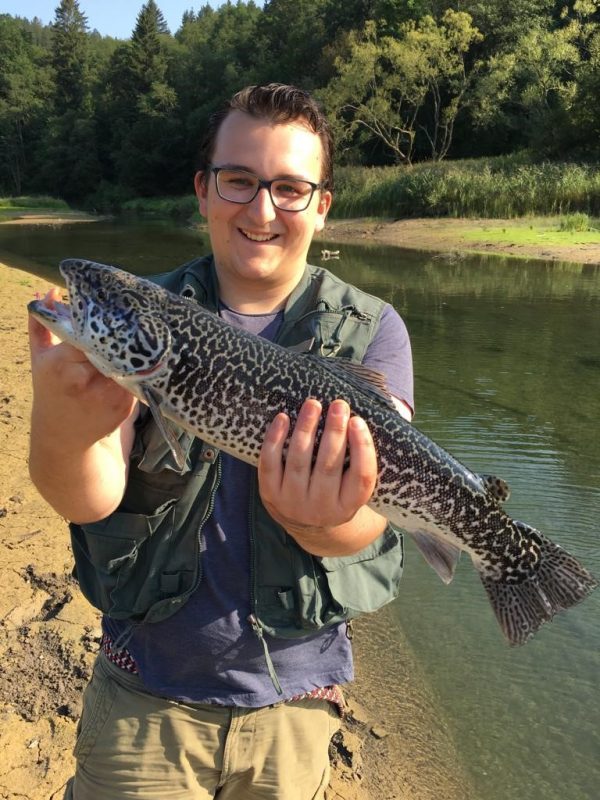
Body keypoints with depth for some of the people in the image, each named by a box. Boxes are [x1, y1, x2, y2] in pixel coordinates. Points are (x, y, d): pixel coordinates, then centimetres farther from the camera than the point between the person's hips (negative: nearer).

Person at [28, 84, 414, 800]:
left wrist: (325, 521, -42)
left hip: (293, 695, 0)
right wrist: (61, 432, -40)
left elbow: (368, 514, -19)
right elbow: (90, 499, -18)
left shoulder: (371, 332, -8)